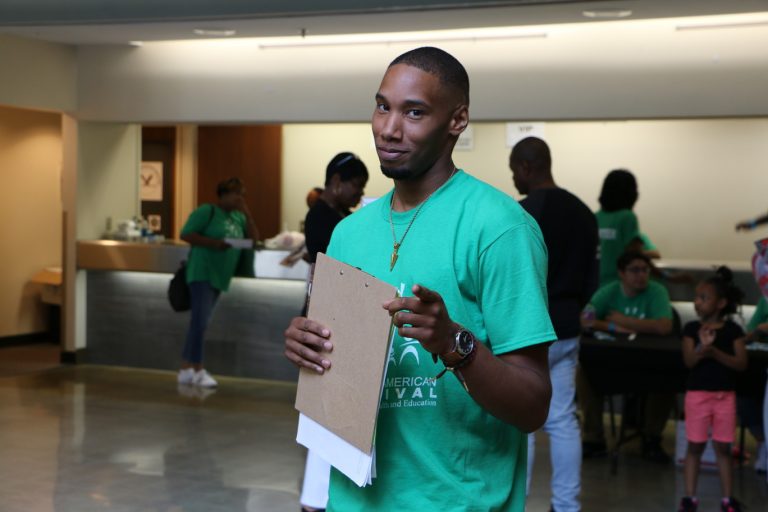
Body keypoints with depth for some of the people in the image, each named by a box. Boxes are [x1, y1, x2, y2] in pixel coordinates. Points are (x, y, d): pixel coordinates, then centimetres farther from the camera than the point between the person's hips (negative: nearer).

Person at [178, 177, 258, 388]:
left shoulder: (238, 217, 15)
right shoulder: (206, 211, -5)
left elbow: (254, 238, 11)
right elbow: (186, 234, -11)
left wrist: (247, 212, 2)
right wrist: (214, 243, -21)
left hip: (220, 276, 8)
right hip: (202, 273, -8)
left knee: (199, 322, 9)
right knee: (200, 321, -14)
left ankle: (186, 369, 13)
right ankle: (198, 370, -12)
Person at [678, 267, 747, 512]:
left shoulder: (732, 330, -1)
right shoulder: (692, 329, -1)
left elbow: (741, 363, -7)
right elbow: (689, 361, -12)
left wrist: (716, 353, -20)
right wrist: (702, 348, -31)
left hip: (725, 395, 0)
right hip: (697, 393, 0)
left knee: (723, 447, 7)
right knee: (695, 446, 3)